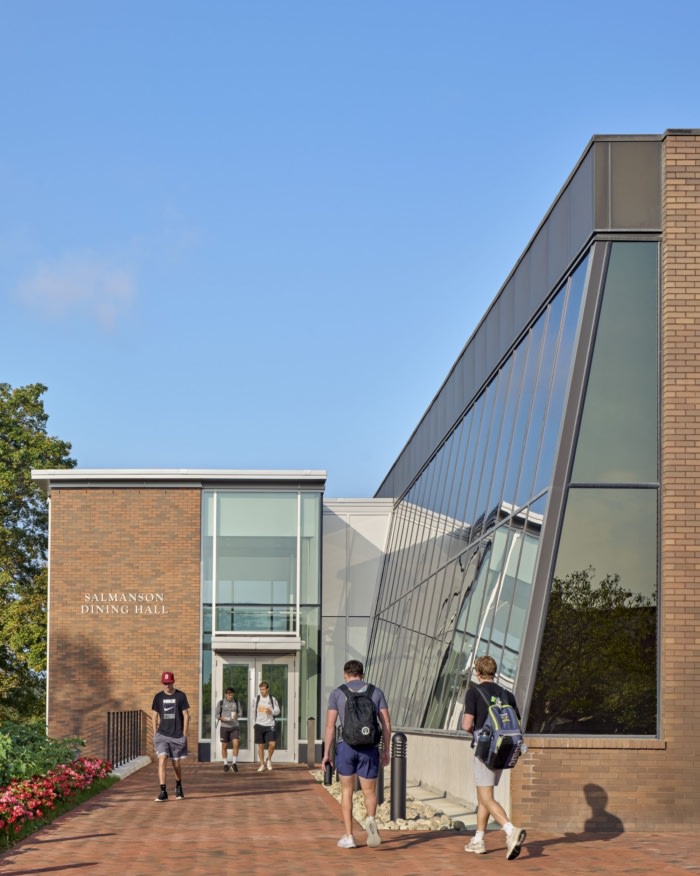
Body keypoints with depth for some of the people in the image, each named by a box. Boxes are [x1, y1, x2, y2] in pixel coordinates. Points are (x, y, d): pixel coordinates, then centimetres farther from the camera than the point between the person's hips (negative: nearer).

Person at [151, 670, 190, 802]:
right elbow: (155, 716, 10)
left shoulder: (181, 696, -1)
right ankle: (163, 792, -16)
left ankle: (178, 788, 34)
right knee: (162, 760, -15)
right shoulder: (158, 697, 5)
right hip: (162, 734, 1)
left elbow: (186, 715, 0)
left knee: (177, 764, 9)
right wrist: (155, 735, 4)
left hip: (177, 736, -1)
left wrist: (184, 734, -4)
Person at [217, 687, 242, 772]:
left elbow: (240, 712, 7)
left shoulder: (236, 702, 5)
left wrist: (237, 715, -16)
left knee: (236, 744, -13)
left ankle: (234, 763, -1)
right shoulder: (221, 703, -1)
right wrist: (223, 719, -20)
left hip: (234, 727, 1)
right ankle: (225, 764, 19)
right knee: (224, 746, 5)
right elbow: (217, 715, 0)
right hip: (224, 727, -1)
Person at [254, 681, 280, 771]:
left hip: (269, 725, -1)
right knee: (260, 745, 3)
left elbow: (277, 711, 5)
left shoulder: (272, 699, 2)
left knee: (272, 743, -14)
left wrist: (271, 711, -16)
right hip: (259, 725, 1)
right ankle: (262, 764, 15)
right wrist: (254, 724, 13)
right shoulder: (257, 699, 6)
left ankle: (269, 759, 12)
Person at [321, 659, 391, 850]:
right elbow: (386, 723, 5)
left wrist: (326, 753, 3)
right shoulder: (376, 692, 8)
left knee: (347, 791, 14)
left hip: (346, 746, -1)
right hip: (369, 748, 1)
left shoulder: (337, 693, 4)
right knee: (369, 792, 9)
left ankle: (348, 836, 10)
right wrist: (386, 750, 12)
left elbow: (330, 725, -1)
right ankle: (371, 819, -22)